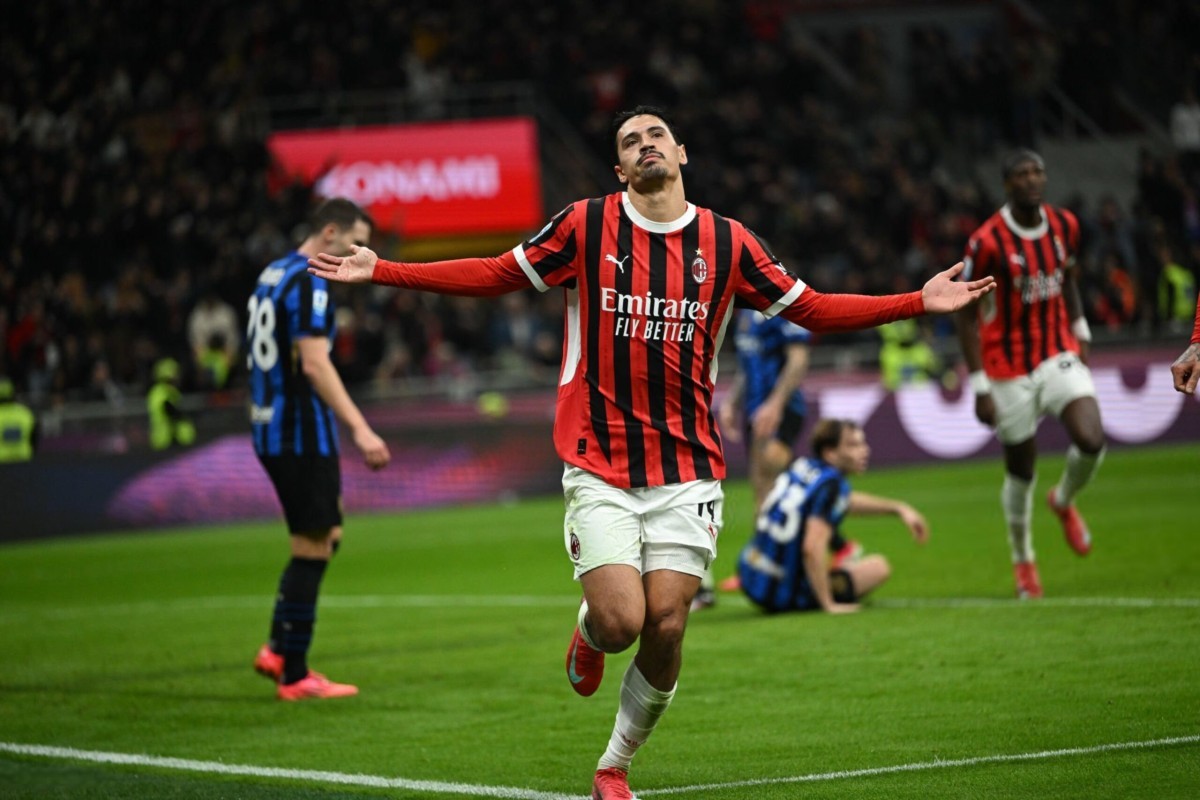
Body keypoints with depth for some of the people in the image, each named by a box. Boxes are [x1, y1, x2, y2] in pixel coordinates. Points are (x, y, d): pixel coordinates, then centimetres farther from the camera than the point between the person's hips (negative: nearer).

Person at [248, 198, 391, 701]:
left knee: (327, 538, 17)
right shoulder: (308, 282, -14)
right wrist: (360, 429, -28)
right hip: (303, 436, -10)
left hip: (271, 430, 10)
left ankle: (279, 650, 14)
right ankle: (294, 676, 0)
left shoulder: (272, 276, 16)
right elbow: (313, 363, -23)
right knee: (312, 550, -4)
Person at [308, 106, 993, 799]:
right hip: (599, 470, -1)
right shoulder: (585, 225, 0)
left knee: (665, 631, -5)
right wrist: (380, 271, 4)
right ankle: (587, 634, 25)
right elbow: (497, 274, 8)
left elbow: (810, 309, 12)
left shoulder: (727, 242, 5)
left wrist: (920, 302, 5)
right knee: (620, 624, -14)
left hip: (688, 473, 2)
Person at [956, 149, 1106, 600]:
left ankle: (1064, 501, 18)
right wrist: (980, 387, -14)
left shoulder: (1064, 226, -1)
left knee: (1091, 441, -17)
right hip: (1010, 370, -3)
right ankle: (1023, 561, 28)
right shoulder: (987, 242, -17)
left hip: (1058, 356, 4)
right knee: (1021, 470, 5)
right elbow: (967, 315, -12)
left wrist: (1080, 333, 13)